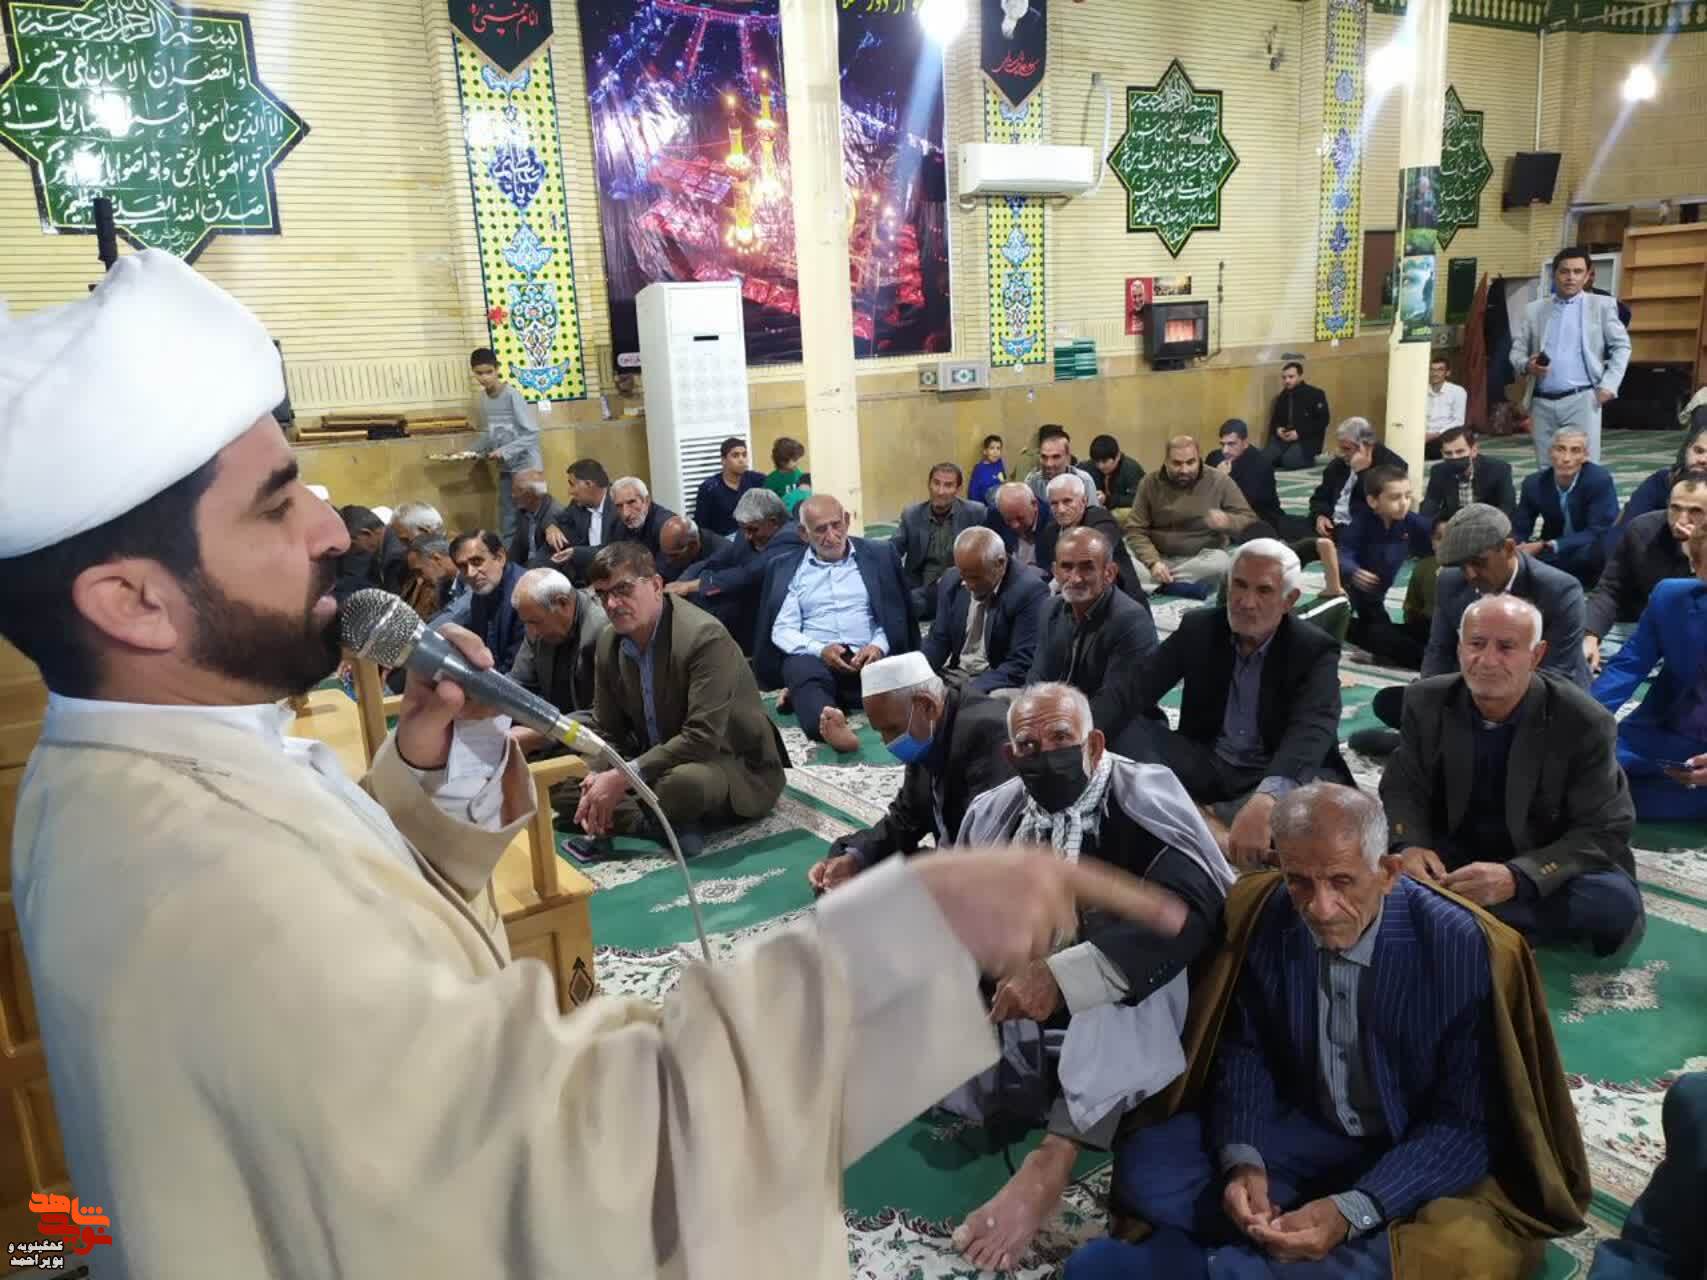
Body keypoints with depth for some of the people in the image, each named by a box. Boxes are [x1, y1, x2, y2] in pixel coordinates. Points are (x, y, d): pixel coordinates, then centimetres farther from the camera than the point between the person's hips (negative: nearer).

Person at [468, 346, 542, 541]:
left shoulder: (512, 395, -14)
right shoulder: (481, 399, 4)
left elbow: (532, 433, -17)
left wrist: (504, 451, -22)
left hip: (526, 467, -6)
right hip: (505, 469, 6)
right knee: (507, 524, 8)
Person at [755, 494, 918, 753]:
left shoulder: (878, 555, 14)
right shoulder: (785, 566, 13)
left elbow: (895, 614, 11)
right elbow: (782, 630, 4)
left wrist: (879, 646, -10)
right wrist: (820, 650, -15)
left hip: (867, 657, 4)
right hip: (814, 657, -4)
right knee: (800, 669, -39)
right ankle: (827, 724, -64)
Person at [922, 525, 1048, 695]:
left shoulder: (1029, 591, -16)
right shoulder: (951, 581, 3)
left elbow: (1022, 665, -18)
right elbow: (938, 640, 9)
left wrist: (971, 692, -28)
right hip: (951, 675, 5)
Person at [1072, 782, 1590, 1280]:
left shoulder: (1461, 947, -23)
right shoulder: (1263, 917, -14)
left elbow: (1464, 1122, -18)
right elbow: (1245, 1051, 1)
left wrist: (1353, 1212, -31)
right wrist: (1242, 1158, -19)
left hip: (1418, 1156, -2)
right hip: (1304, 1129, 3)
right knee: (1144, 1164, -15)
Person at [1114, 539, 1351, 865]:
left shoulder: (1315, 651, -12)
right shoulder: (1198, 628, -1)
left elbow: (1311, 732, -30)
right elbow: (1137, 688, -8)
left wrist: (1265, 801, -51)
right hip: (1206, 762, 3)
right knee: (1123, 728, -23)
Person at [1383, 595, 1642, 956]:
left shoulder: (1585, 723, -18)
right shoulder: (1426, 702, -10)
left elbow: (1604, 832, -19)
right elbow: (1402, 790, -4)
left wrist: (1517, 878, -36)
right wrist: (1409, 846, -30)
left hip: (1542, 869, -1)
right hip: (1453, 855, 1)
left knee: (1614, 904, -33)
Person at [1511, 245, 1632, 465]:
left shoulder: (1602, 305, 8)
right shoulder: (1534, 309, 13)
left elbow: (1621, 346, 7)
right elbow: (1517, 349, 11)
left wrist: (1609, 385, -6)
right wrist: (1526, 365, -12)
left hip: (1581, 399, -2)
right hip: (1542, 402, 2)